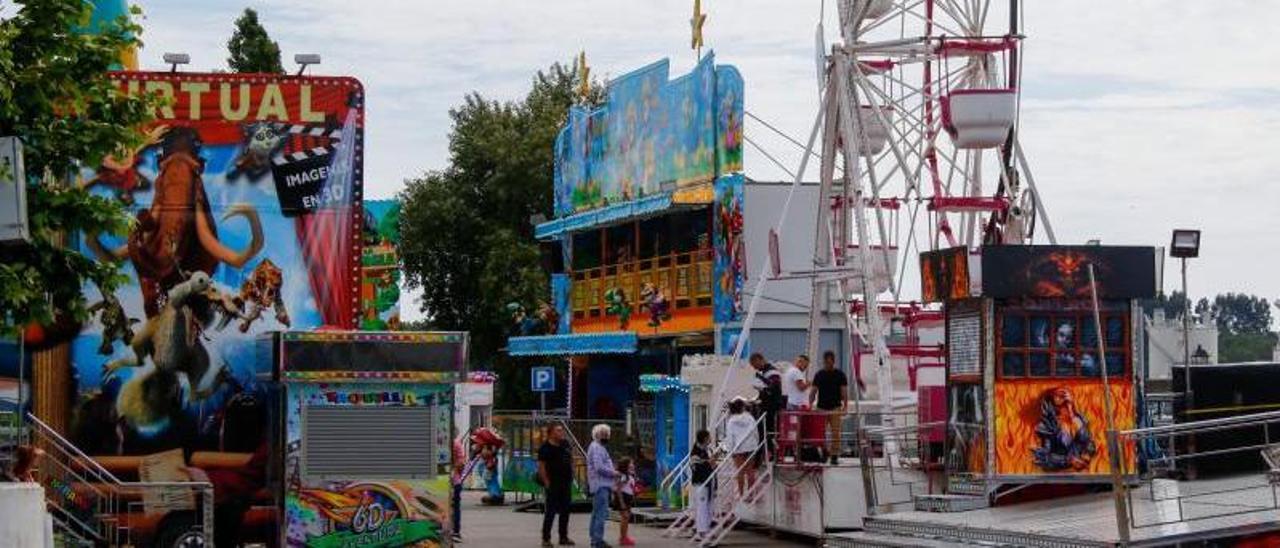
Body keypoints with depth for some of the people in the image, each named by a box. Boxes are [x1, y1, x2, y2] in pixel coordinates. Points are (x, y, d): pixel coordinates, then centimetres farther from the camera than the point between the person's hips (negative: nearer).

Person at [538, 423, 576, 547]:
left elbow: (571, 458, 22)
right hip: (553, 485, -7)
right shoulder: (545, 448, -12)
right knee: (550, 512, -5)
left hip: (566, 482, 7)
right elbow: (541, 466, -14)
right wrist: (546, 482, -18)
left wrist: (571, 476, 14)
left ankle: (564, 537, 20)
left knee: (565, 511, 11)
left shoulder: (565, 444, 9)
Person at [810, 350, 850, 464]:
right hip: (821, 408, 2)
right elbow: (813, 392, 10)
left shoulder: (840, 375, 4)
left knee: (835, 433, -6)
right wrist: (810, 405, -4)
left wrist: (845, 407, -10)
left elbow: (844, 392, 1)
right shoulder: (818, 375, 9)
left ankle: (835, 456, -3)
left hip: (835, 408, -2)